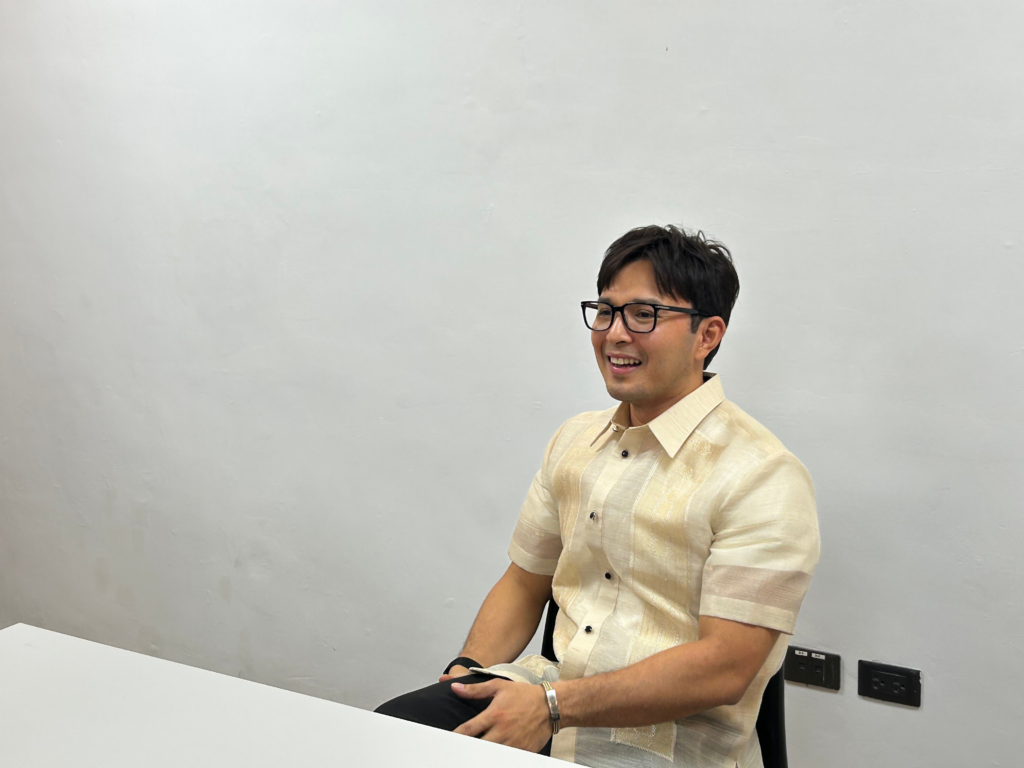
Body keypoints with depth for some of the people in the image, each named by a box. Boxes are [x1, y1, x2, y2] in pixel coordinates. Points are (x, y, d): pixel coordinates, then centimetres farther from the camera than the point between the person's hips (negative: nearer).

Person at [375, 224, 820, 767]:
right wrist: (468, 671, -3)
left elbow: (724, 669, -18)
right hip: (552, 693, 6)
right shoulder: (574, 441, 8)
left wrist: (552, 706, -20)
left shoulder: (762, 478, -14)